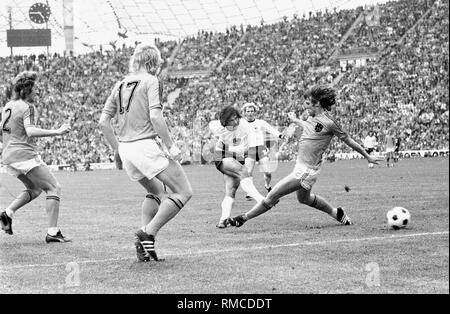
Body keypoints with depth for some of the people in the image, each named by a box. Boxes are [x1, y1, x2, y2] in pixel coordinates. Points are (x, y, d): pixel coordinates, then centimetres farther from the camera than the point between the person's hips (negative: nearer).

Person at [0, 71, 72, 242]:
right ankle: (52, 232, -11)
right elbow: (30, 131, -25)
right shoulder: (27, 107, -11)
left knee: (35, 189, 25)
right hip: (25, 154, -9)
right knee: (54, 188, -3)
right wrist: (57, 132, -24)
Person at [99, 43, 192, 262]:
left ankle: (145, 243, 13)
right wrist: (170, 145, -12)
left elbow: (103, 122, 12)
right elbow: (155, 116, -18)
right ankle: (148, 233, -10)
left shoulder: (120, 85, 14)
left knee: (155, 191, 27)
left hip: (126, 149, 8)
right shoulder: (150, 81, -5)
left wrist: (117, 149, 20)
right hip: (147, 144, -8)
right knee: (184, 192, -1)